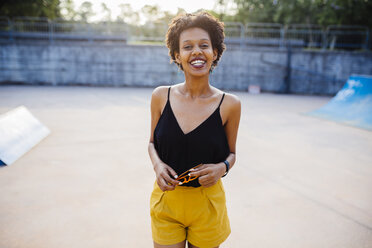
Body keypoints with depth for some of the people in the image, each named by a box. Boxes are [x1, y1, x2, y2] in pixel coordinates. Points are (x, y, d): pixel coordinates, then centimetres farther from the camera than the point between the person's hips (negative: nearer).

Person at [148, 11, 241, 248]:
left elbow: (231, 153, 3)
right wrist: (157, 164, -12)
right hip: (166, 200, 1)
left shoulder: (229, 104, -10)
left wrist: (222, 167, -18)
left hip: (207, 205, 0)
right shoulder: (161, 96, -6)